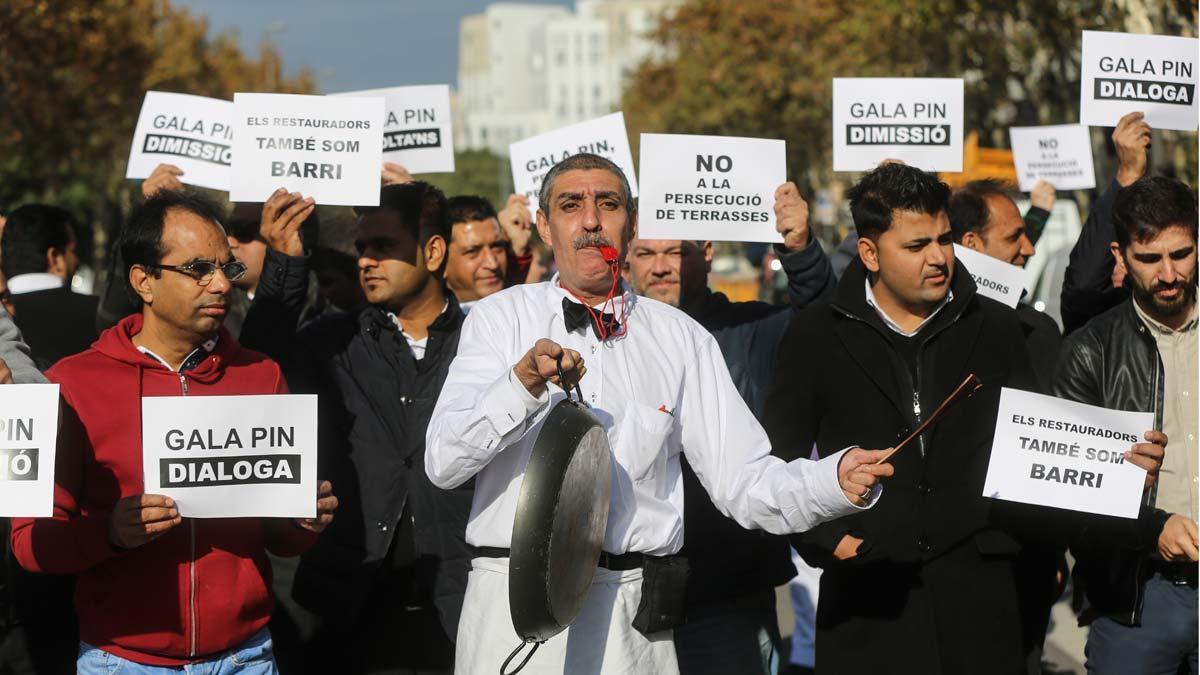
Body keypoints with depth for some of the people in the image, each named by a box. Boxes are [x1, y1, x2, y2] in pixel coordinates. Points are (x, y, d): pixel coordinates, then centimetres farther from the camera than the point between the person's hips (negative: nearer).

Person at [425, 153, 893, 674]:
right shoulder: (501, 317, 3)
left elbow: (744, 480, 0)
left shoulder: (682, 340, 8)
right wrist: (522, 384, -23)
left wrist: (837, 481, -18)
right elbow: (442, 463, -8)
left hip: (632, 610, 1)